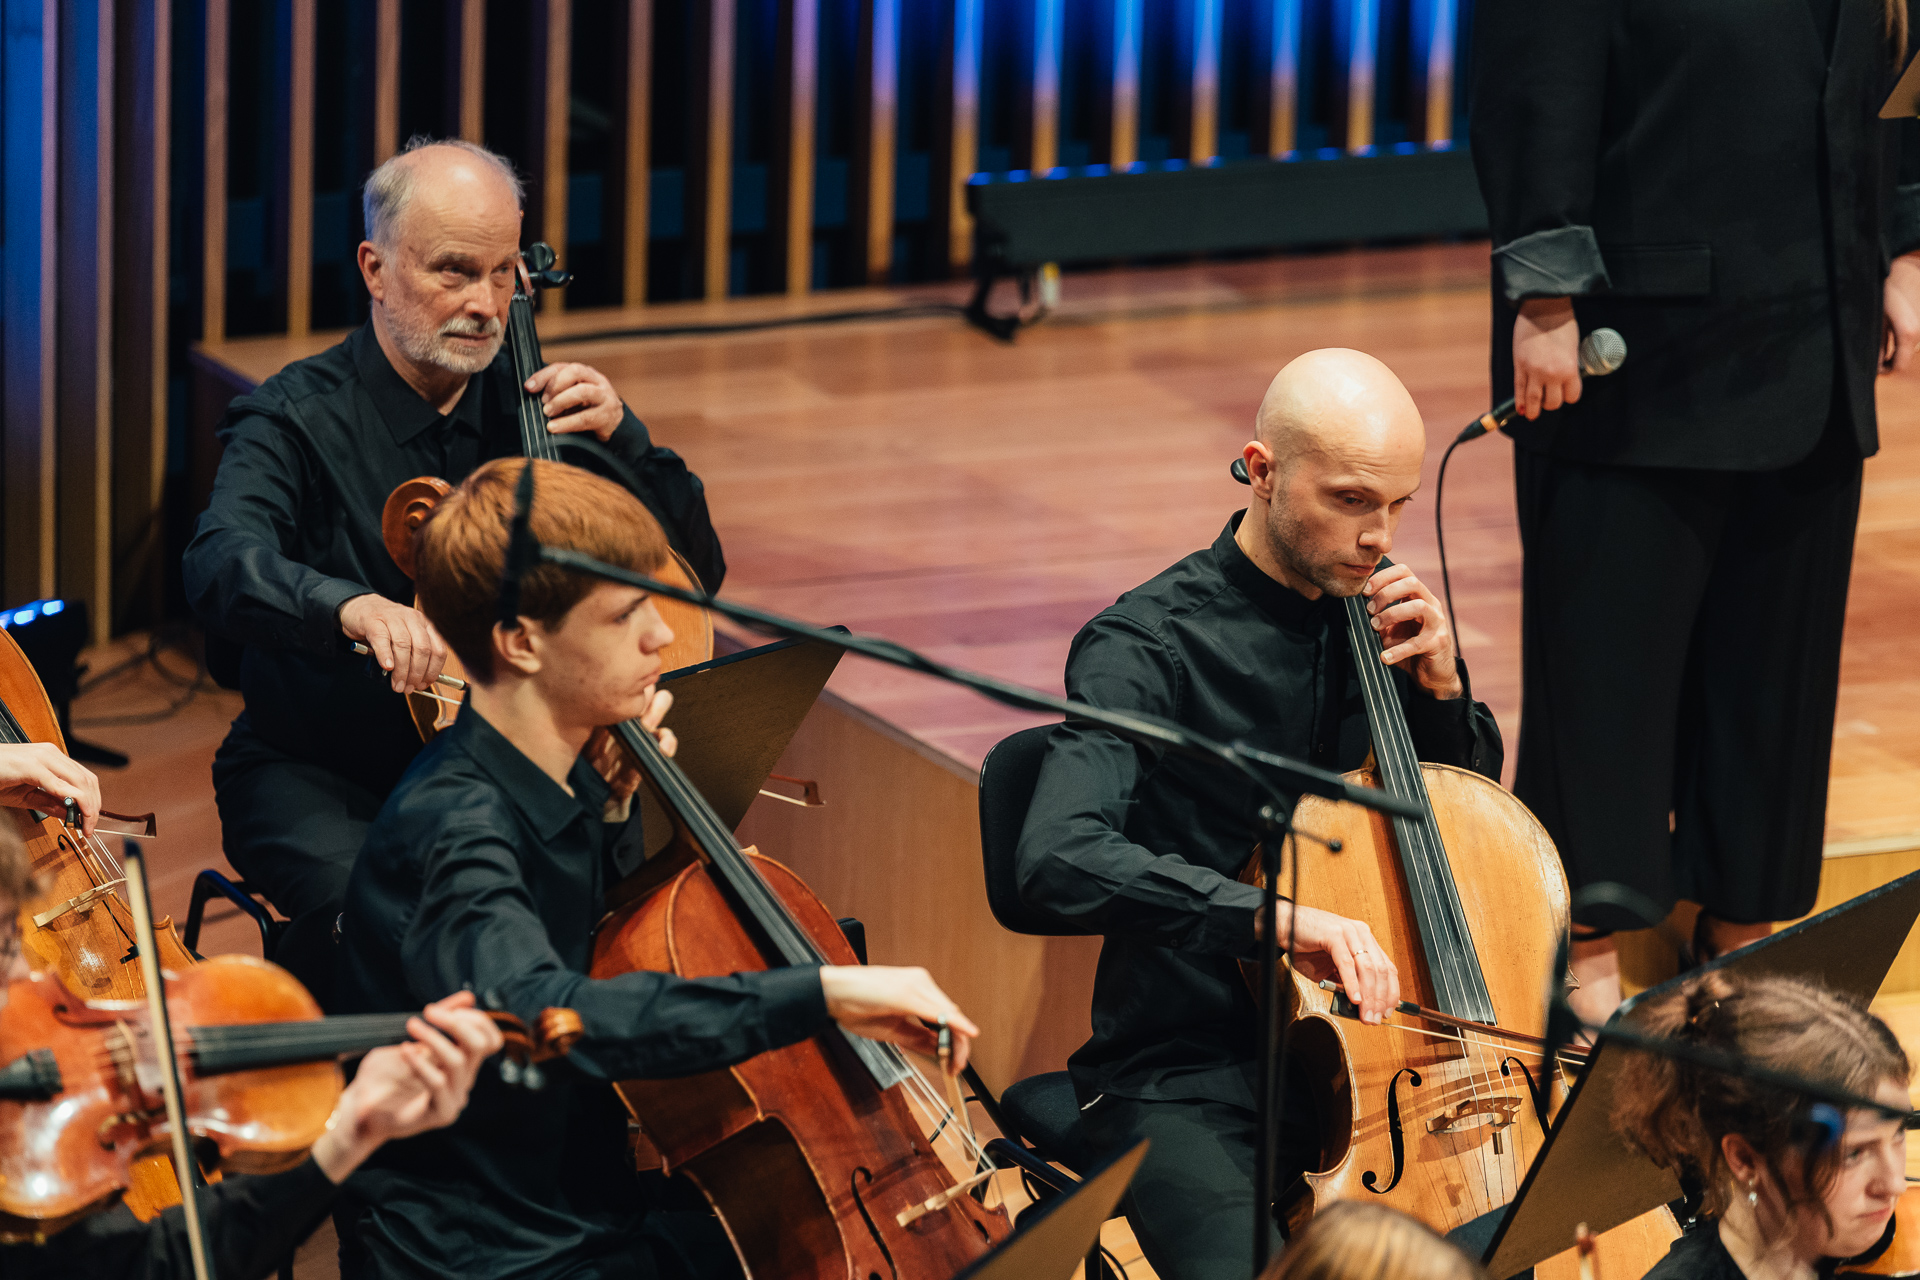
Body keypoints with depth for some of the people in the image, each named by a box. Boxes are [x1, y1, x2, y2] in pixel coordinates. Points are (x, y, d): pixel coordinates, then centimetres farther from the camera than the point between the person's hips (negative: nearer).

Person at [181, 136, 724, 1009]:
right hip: (319, 778, -4)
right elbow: (224, 564, -29)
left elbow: (695, 569, 9)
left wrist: (617, 438, -7)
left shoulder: (526, 410, 7)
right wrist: (348, 604, -49)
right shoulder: (297, 420, -8)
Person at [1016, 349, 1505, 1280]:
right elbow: (1057, 858, -30)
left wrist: (1441, 690, 0)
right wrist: (1273, 916, -41)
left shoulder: (1377, 606, 7)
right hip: (1188, 1077, -5)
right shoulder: (1147, 647, -13)